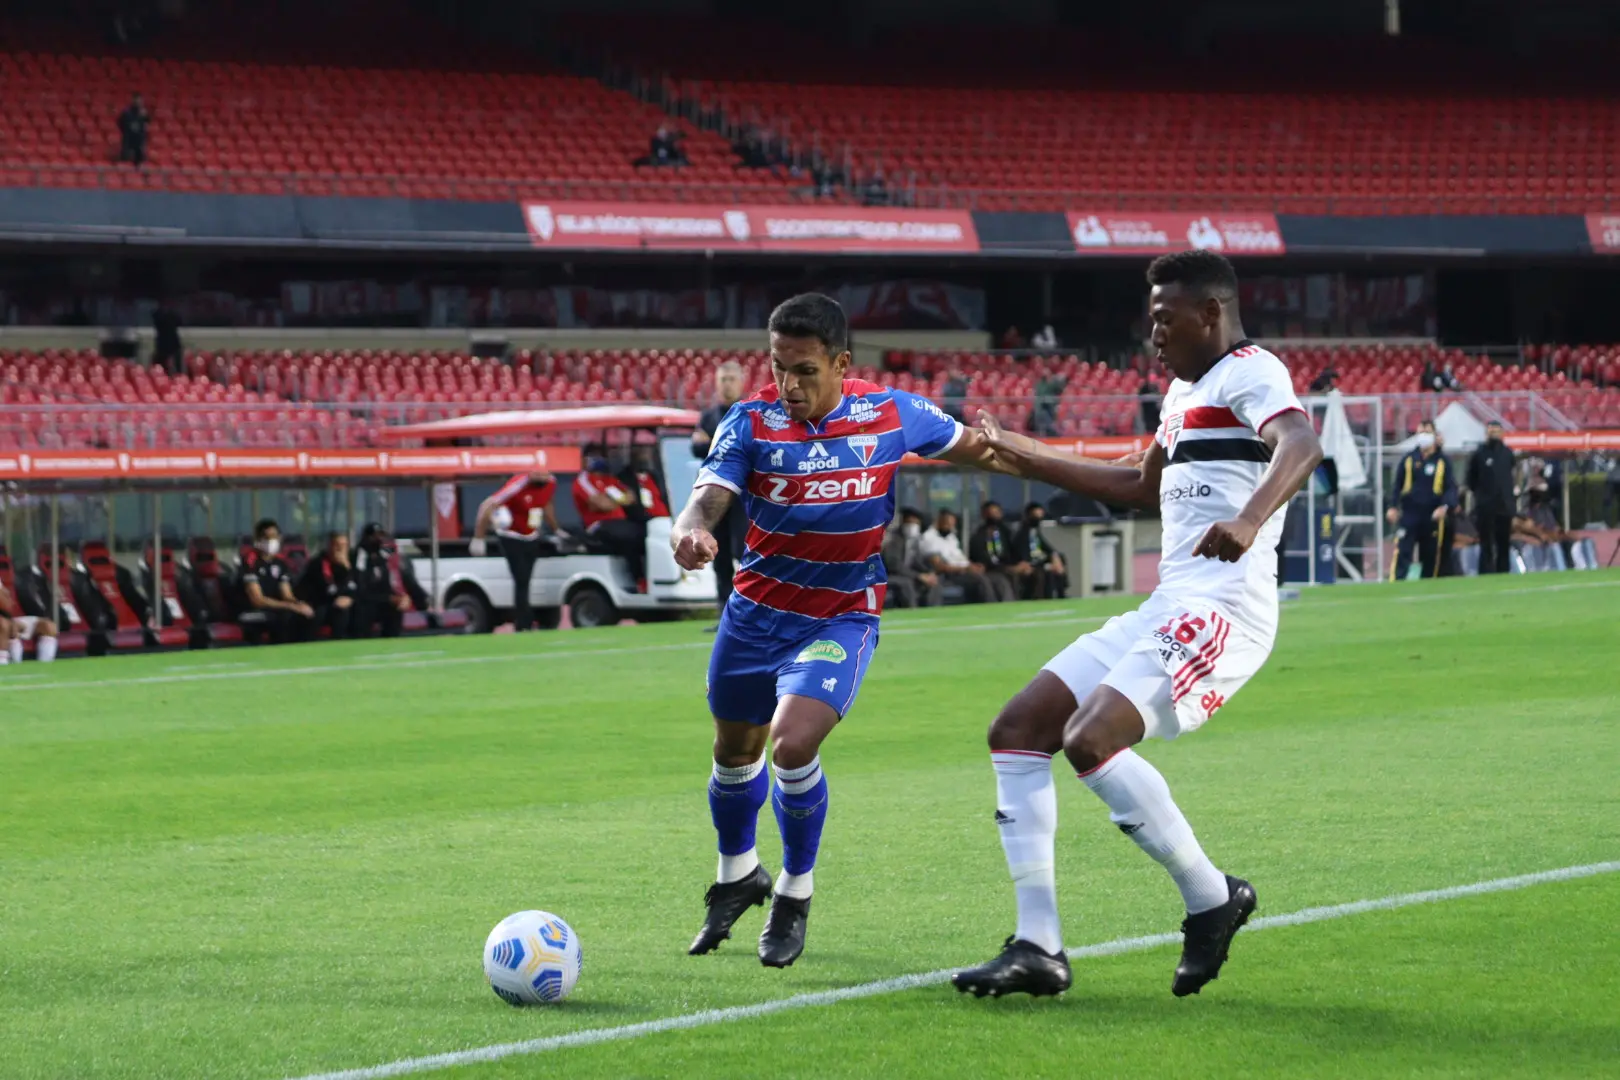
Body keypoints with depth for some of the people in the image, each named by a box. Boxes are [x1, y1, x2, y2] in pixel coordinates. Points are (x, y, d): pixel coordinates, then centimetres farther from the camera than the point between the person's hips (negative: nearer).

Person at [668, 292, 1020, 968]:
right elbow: (707, 499, -29)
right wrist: (691, 533, -52)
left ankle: (795, 894, 1)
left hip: (842, 617, -2)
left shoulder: (891, 414, -11)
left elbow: (970, 447, 8)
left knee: (793, 743, -23)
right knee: (735, 753, 19)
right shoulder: (752, 423, -14)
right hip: (756, 610, 2)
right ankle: (737, 877, 49)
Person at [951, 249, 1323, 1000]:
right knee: (1016, 732, 3)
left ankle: (1212, 899, -9)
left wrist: (1249, 520, -48)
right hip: (1166, 609, 10)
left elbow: (1300, 444, -30)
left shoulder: (1249, 373, -8)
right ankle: (1037, 947, 0)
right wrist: (1027, 459, 39)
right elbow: (1141, 486, 38)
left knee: (1090, 739, -26)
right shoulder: (1185, 388, 22)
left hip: (1221, 609, -10)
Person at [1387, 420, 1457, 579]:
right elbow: (1397, 484, 7)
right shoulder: (1409, 459, 4)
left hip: (1432, 517, 1)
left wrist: (1445, 506, -17)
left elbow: (1451, 488, 0)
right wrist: (1393, 506, -4)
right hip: (1409, 514, -1)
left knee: (1431, 557, 8)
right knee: (1402, 554, -12)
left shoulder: (1442, 461, 2)